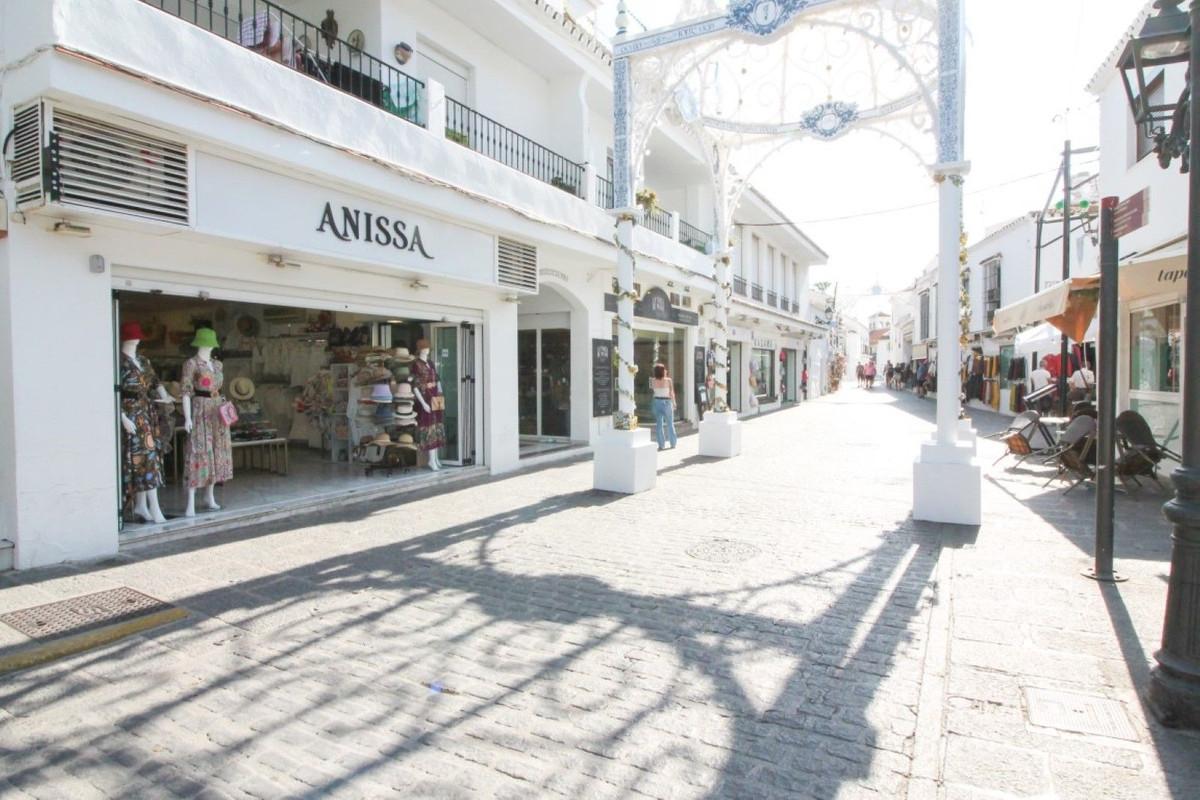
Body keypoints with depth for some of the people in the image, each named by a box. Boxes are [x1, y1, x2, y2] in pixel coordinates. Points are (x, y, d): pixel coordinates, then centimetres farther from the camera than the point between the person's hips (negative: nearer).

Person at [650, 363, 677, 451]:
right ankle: (673, 444, 16)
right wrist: (674, 403, 3)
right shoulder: (668, 380, -11)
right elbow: (672, 393, -8)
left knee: (658, 424, 9)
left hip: (657, 402, 2)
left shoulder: (653, 381, -5)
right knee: (670, 423, 10)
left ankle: (661, 445, 8)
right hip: (667, 402, -2)